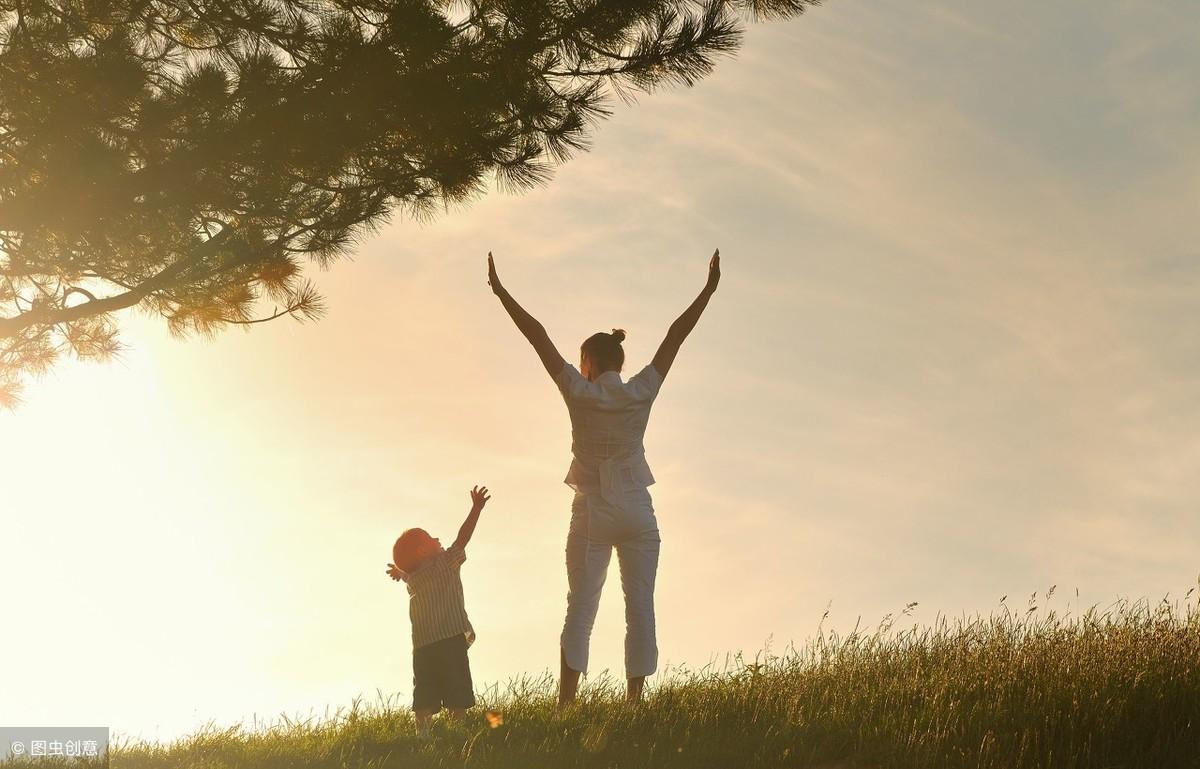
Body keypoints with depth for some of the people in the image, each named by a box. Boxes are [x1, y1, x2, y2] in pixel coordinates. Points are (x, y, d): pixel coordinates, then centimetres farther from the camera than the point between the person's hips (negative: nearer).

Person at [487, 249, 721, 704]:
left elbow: (539, 337, -1)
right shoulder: (642, 392, 1)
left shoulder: (579, 393, -3)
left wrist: (500, 292, 2)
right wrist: (709, 289, 13)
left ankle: (565, 707, -11)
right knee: (640, 610, 1)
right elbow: (676, 336, 7)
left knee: (580, 610, -3)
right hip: (638, 513, 1)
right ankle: (634, 704, -5)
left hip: (593, 514, -1)